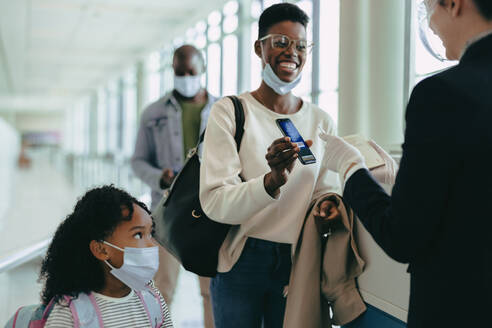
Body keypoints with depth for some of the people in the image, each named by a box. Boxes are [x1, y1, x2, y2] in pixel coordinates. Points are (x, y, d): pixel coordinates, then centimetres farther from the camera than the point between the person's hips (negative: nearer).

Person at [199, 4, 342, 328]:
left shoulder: (322, 121, 4)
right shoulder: (229, 112, -8)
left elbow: (326, 189, 10)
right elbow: (214, 203, -17)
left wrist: (329, 203, -13)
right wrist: (273, 181, -34)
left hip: (297, 265, 3)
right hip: (240, 262, -3)